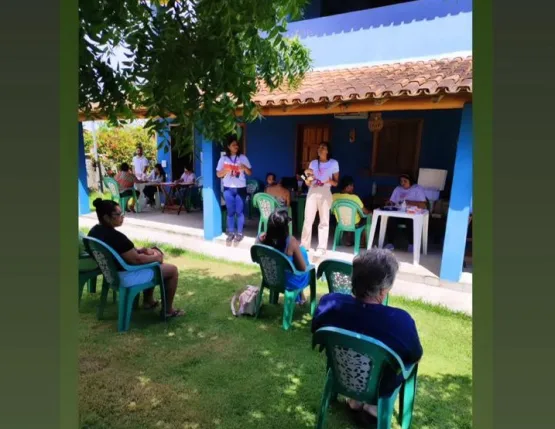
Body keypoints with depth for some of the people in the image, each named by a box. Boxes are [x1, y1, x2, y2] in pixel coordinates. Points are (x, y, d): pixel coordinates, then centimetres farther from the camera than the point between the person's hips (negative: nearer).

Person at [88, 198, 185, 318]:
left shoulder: (94, 231, -1)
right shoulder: (115, 237, -31)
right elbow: (136, 260, -25)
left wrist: (139, 250, 3)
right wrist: (156, 257, -8)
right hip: (127, 276, -10)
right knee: (173, 270, 0)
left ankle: (148, 301, 34)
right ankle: (168, 310, 15)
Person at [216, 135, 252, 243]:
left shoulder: (243, 158, 2)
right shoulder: (223, 158, 4)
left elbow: (250, 173, 1)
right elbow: (218, 174, 5)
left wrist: (245, 168, -19)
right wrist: (225, 171, -15)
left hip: (240, 188, -1)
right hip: (228, 189, 1)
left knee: (240, 211, 1)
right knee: (230, 211, 6)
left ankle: (239, 233, 10)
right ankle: (231, 232, 17)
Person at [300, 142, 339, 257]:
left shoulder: (334, 163, 2)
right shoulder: (313, 163, 10)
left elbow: (336, 183, 4)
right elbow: (307, 184, 9)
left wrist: (331, 181, -17)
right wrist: (308, 178, -12)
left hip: (325, 194, -2)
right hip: (312, 193, 3)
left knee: (324, 222, 1)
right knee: (308, 220, 1)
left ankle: (321, 248, 6)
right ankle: (304, 246, 13)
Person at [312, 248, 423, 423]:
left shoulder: (329, 303, -27)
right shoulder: (401, 321, -36)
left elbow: (315, 330, -5)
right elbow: (415, 357, -14)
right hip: (379, 387, -2)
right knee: (409, 360, 24)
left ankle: (354, 398, 34)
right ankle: (376, 404, 27)